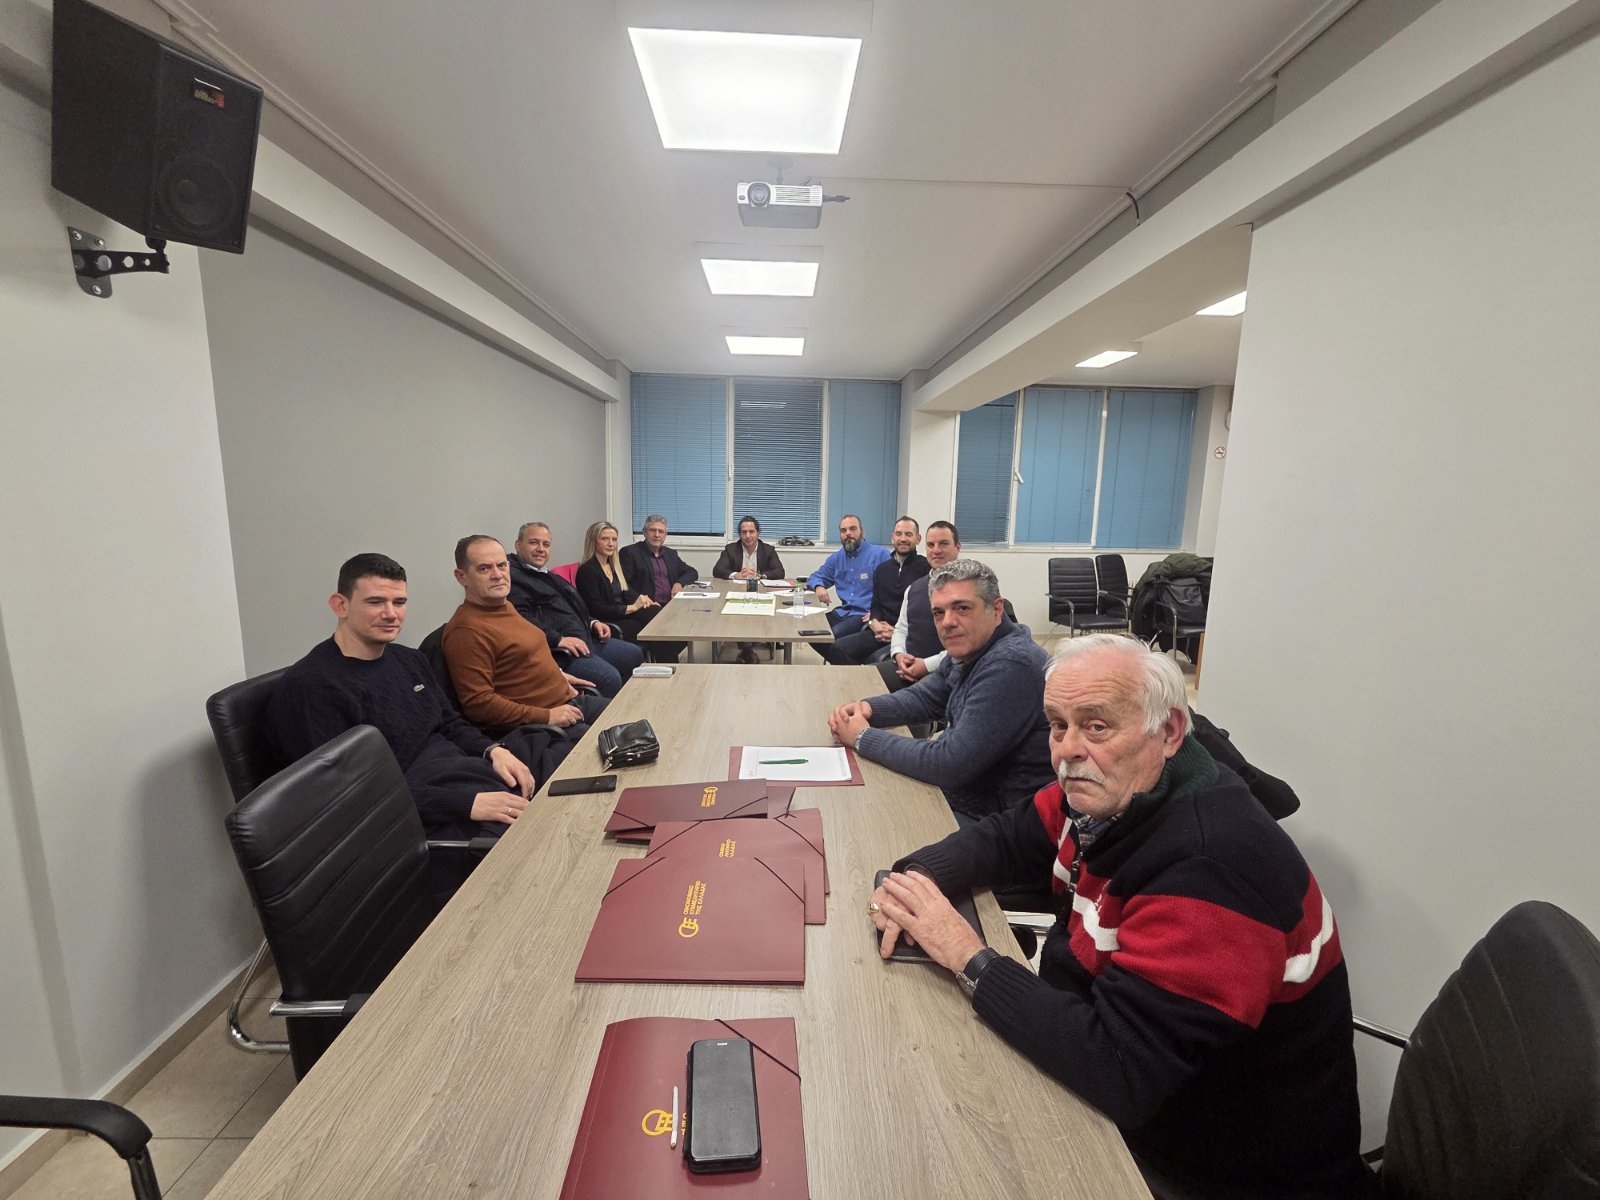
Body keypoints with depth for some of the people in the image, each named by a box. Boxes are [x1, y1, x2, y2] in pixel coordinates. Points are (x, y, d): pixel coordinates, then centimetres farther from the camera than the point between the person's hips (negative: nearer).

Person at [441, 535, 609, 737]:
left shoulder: (504, 606, 11)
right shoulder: (466, 630, -17)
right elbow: (477, 703, -21)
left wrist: (556, 674, 14)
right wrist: (547, 716, -20)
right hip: (538, 727, -9)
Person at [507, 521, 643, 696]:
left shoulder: (549, 576, 23)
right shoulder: (512, 578, -9)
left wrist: (592, 623, 14)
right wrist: (559, 639, -26)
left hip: (586, 639, 11)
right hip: (557, 651, -11)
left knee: (635, 655, 14)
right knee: (609, 677, -28)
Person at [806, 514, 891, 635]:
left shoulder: (880, 554, -3)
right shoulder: (836, 557, 15)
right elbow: (816, 577, 26)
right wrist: (818, 587, 0)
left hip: (866, 614, -6)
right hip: (843, 612, 6)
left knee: (834, 634, -30)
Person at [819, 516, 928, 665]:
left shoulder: (925, 567, -1)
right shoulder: (882, 568, 20)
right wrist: (875, 622, -4)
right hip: (881, 630, 6)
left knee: (878, 658, -33)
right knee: (837, 648, -16)